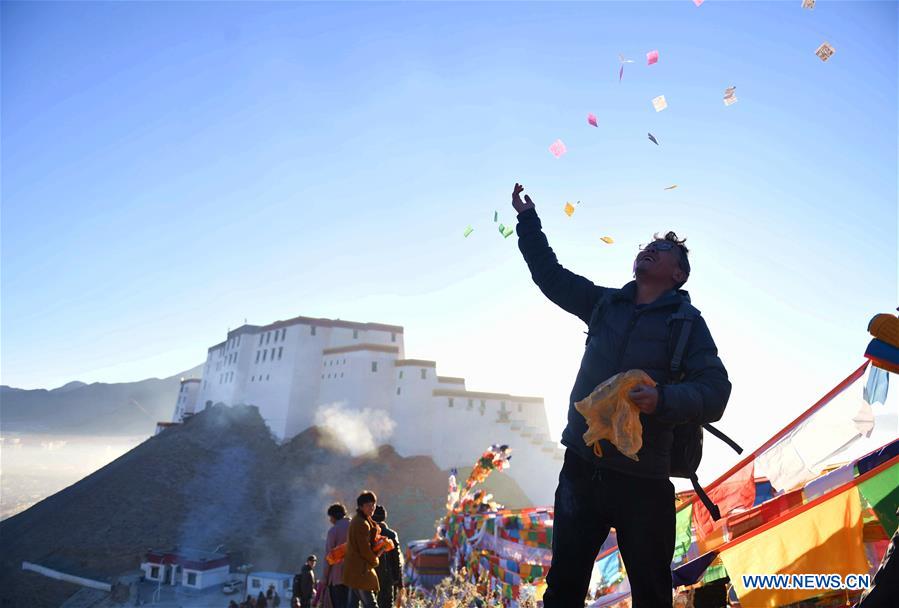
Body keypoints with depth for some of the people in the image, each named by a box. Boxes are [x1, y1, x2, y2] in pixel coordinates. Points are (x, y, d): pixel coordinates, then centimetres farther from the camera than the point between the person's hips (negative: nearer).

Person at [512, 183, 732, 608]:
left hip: (643, 479, -3)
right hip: (581, 468, 4)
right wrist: (528, 219, 13)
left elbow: (715, 392, -11)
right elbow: (549, 274, 18)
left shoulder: (687, 322, -1)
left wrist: (663, 399, -29)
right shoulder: (604, 304, 11)